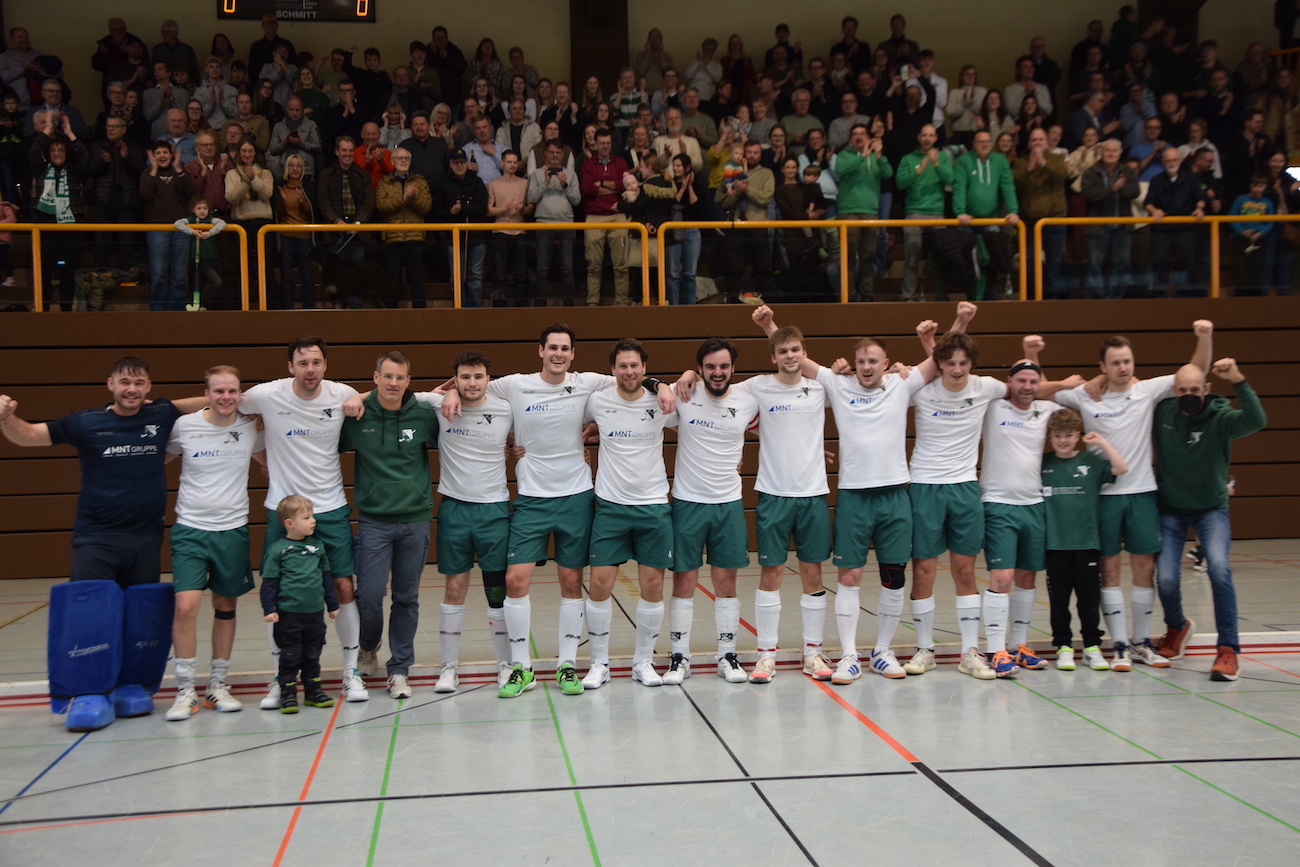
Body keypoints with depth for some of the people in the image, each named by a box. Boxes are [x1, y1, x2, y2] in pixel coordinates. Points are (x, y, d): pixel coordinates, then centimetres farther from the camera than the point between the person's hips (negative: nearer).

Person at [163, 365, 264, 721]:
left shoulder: (250, 428, 0)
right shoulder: (184, 426, -6)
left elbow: (271, 462, 19)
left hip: (233, 529, 2)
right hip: (190, 530, -2)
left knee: (226, 606, 10)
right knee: (186, 606, -13)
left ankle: (217, 686, 23)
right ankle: (185, 690, -1)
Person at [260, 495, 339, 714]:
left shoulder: (318, 546, 8)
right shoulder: (277, 549, -7)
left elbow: (326, 577, 16)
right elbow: (269, 581, -6)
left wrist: (332, 604, 17)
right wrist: (269, 609, -11)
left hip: (315, 612, 5)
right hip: (288, 613, -5)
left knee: (313, 655, 14)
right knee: (290, 655, 3)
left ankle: (312, 690, 26)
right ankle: (287, 693, 12)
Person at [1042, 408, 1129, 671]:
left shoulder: (1091, 462, 3)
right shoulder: (1042, 464, 4)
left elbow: (1121, 468, -8)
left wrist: (1102, 442, -9)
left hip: (1087, 541, 0)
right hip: (1055, 543, 0)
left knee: (1090, 598, 6)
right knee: (1059, 598, 6)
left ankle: (1092, 646, 16)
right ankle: (1063, 647, 16)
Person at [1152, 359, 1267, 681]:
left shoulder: (1220, 417, -17)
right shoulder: (1162, 411, -8)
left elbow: (1256, 420, -38)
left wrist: (1238, 380, -47)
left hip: (1211, 509, -2)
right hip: (1170, 509, 2)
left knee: (1218, 568, -25)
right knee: (1166, 579, -7)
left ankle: (1228, 649, -12)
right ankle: (1177, 627, 28)